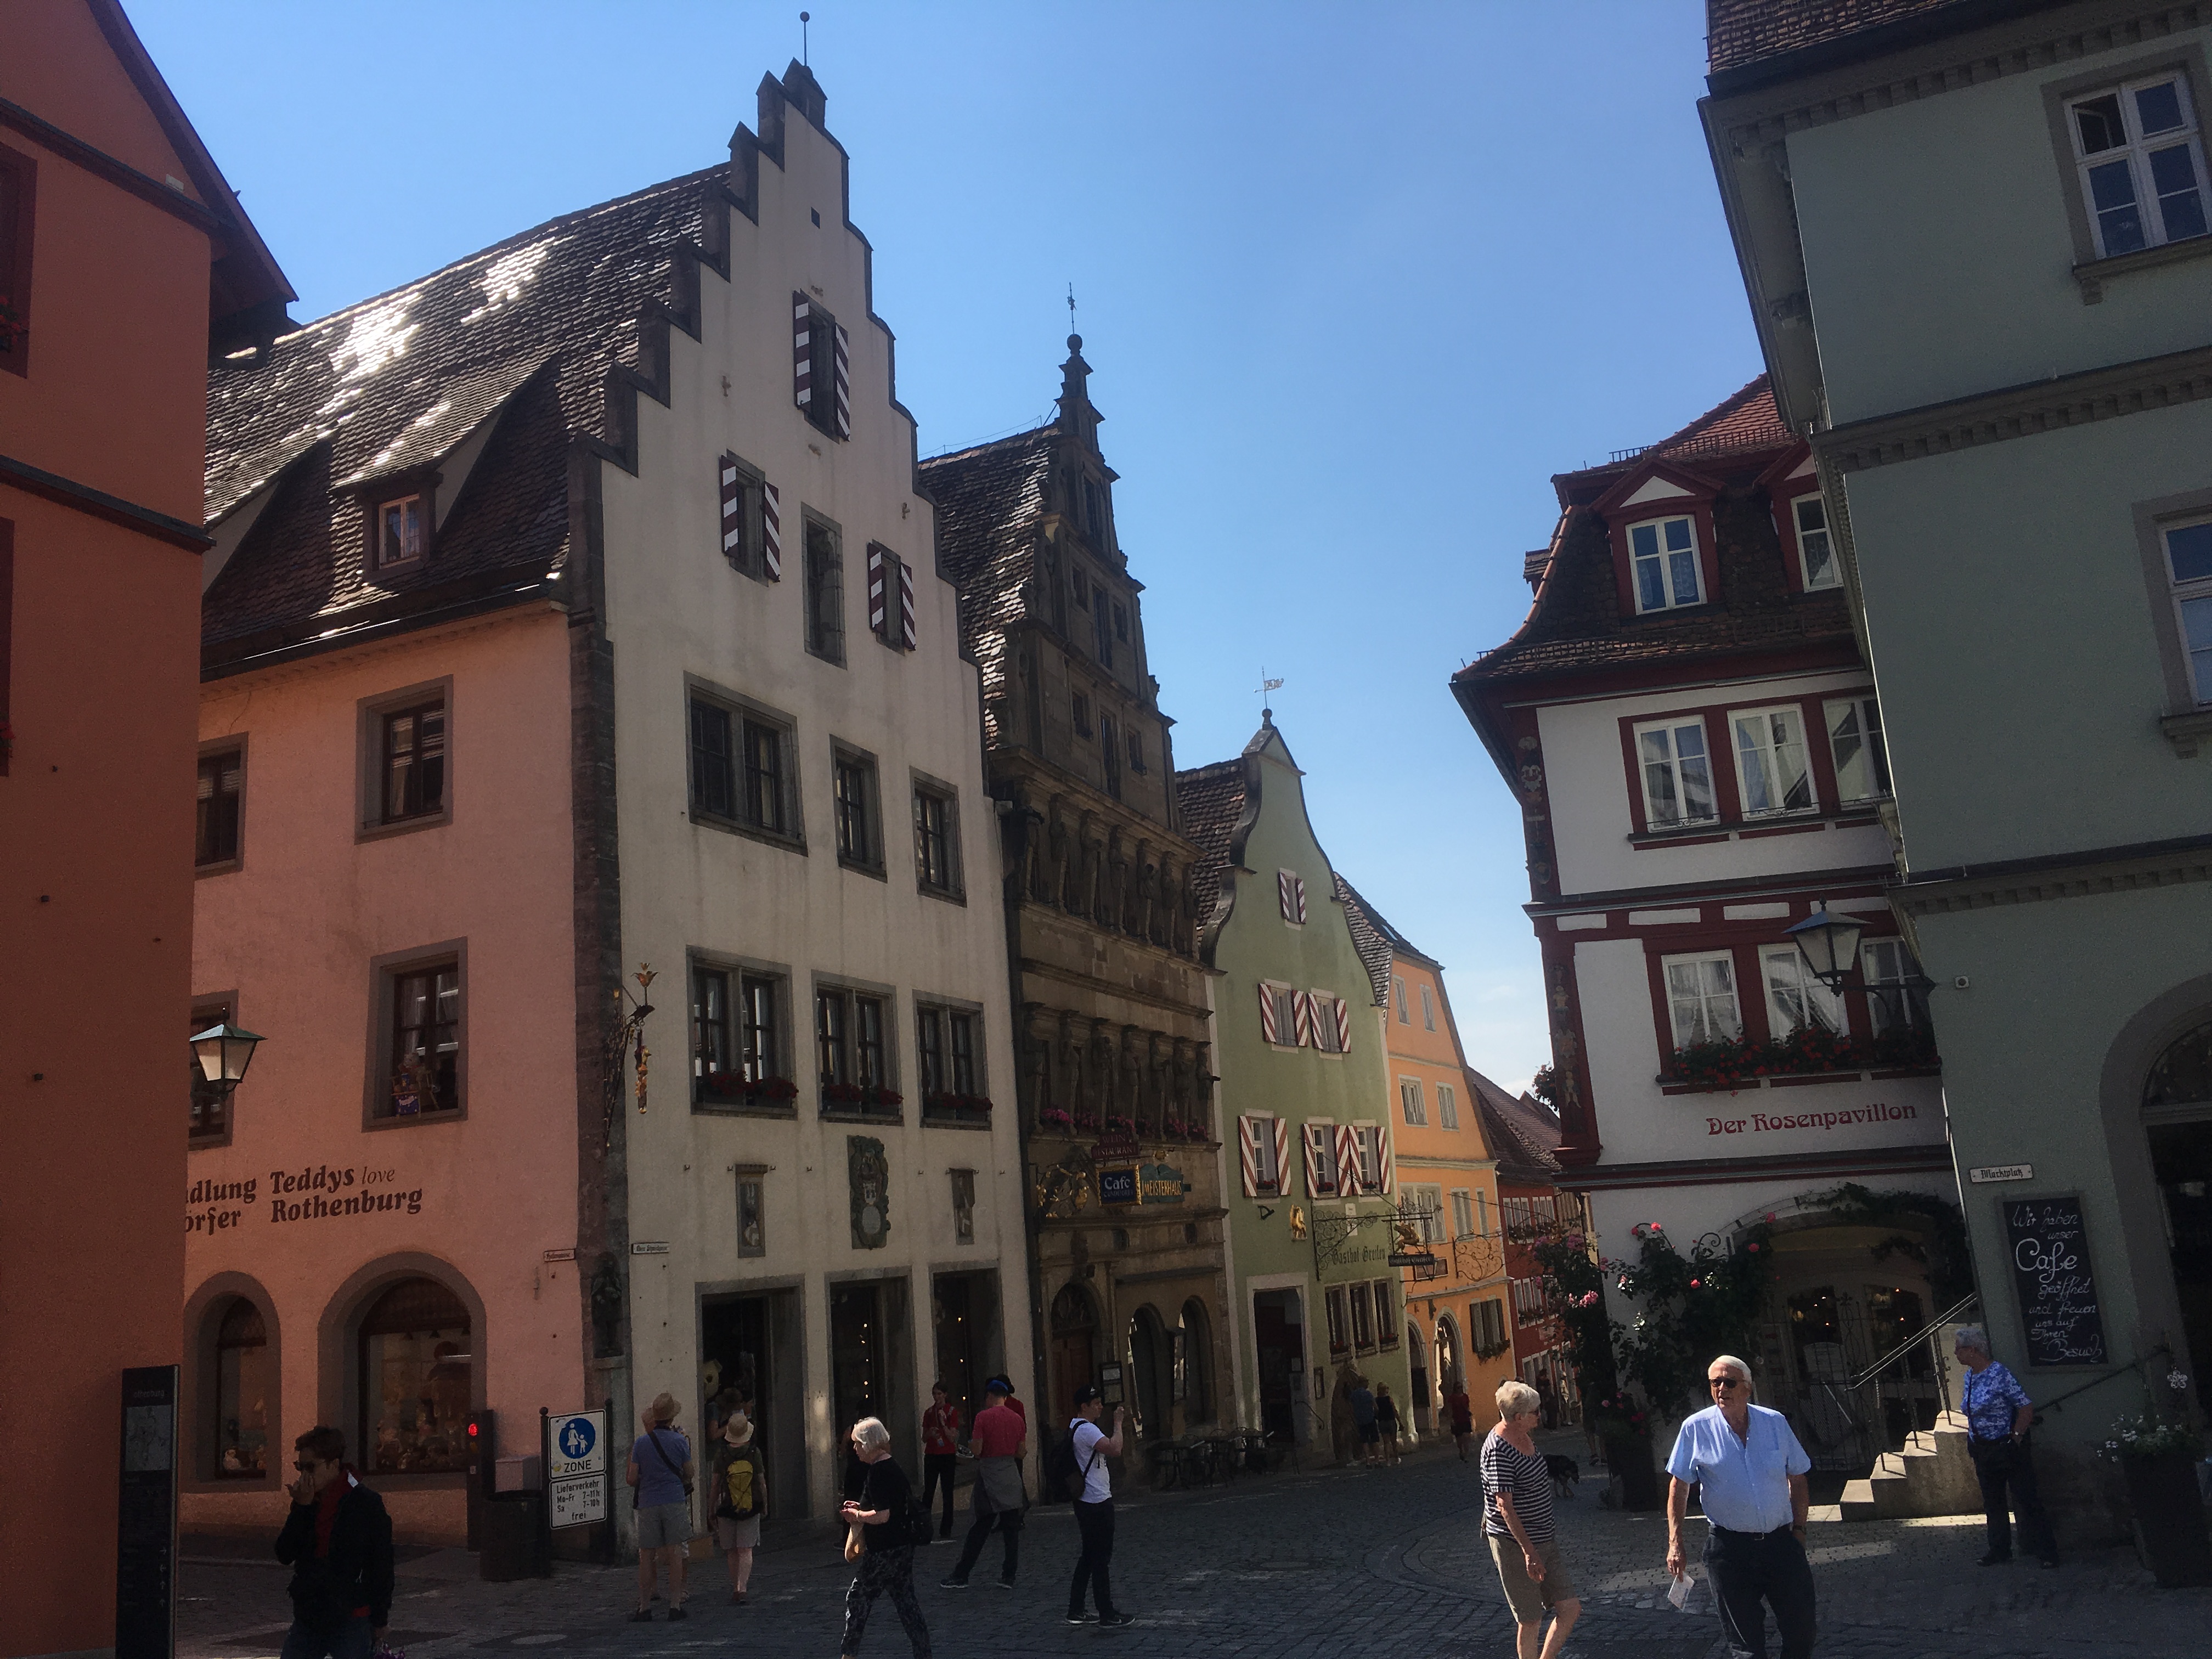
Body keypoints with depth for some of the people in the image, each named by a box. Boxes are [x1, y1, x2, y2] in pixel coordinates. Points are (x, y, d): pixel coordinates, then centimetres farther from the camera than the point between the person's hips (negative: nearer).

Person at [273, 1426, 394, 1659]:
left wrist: (380, 1621, -3)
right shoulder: (307, 1503, 7)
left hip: (351, 1621, -5)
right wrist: (301, 1508, -12)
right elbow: (285, 1555, -2)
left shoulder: (367, 1504, -9)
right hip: (308, 1618, 6)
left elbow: (382, 1567, -5)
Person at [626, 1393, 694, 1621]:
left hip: (648, 1504, 1)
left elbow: (632, 1479, 0)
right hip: (675, 1501, -1)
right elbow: (689, 1474, 6)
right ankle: (675, 1606, 1)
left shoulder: (640, 1443, -1)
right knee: (675, 1555, 2)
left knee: (646, 1557, 6)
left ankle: (644, 1608, 8)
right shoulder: (680, 1441, -3)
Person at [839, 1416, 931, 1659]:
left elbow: (882, 1516, -24)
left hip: (884, 1552, -9)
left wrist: (856, 1515, -9)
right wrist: (861, 1507, 17)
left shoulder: (877, 1472, -18)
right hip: (903, 1546, 9)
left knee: (857, 1598, 4)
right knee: (905, 1599, 11)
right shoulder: (893, 1466, 12)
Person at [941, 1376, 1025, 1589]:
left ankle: (960, 1577, 7)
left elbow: (977, 1450, -12)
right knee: (1012, 1529, 7)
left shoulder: (983, 1417, -8)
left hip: (989, 1476, -3)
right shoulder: (1017, 1418, 5)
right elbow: (1021, 1453, 8)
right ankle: (1008, 1578, 8)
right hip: (1011, 1476, 3)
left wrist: (971, 1443, 9)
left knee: (978, 1531, 3)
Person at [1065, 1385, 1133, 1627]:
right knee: (1100, 1558, -4)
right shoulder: (1087, 1429, -17)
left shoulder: (1076, 1427, 16)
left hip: (1087, 1501, 11)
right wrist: (1118, 1423, -19)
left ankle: (1076, 1611, 21)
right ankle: (1107, 1615, 1)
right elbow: (1115, 1449, -29)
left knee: (1089, 1556, 16)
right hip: (1097, 1502, -11)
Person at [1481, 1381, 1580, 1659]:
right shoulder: (1499, 1450, -22)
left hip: (1544, 1540, 9)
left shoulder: (1524, 1437, 8)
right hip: (1515, 1545, -9)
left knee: (1570, 1609, 10)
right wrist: (1529, 1551, -26)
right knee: (1530, 1620, 2)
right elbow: (1504, 1506, -24)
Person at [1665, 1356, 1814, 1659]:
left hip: (1781, 1543, 2)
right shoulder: (1696, 1428, -4)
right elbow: (1679, 1486, 2)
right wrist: (1675, 1544, -3)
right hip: (1730, 1549, -2)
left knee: (1802, 1633, 6)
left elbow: (1797, 1478, 11)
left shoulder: (1775, 1423, 1)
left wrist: (1798, 1529, 6)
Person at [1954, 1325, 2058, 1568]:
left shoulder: (2000, 1375, -19)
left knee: (2026, 1501, -2)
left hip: (2008, 1449, -8)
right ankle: (2000, 1551, 26)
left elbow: (2027, 1407, -18)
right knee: (1992, 1503, 15)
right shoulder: (1969, 1377, 6)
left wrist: (2016, 1437, -16)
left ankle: (2047, 1552, 8)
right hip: (1983, 1452, 8)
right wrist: (1973, 1448, 14)